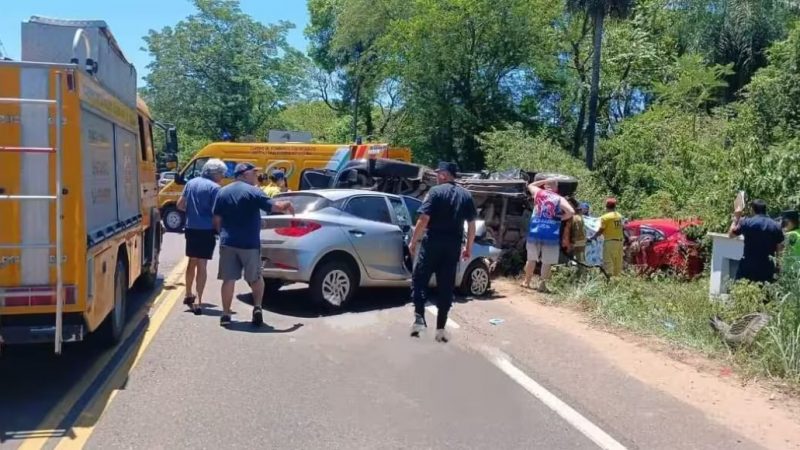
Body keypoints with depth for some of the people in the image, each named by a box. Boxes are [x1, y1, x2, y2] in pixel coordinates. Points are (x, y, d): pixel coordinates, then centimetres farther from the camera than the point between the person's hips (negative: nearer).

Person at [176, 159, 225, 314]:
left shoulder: (191, 183, 8)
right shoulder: (214, 187, -12)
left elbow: (180, 205, 12)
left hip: (191, 229, 6)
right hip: (206, 230, -6)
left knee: (192, 262, 21)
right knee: (202, 265, -1)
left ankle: (189, 295, 35)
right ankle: (198, 301, -3)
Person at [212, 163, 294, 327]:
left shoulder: (223, 192, 9)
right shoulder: (253, 191, -7)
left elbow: (217, 219, 10)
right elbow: (274, 206, -13)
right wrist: (286, 206, 6)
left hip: (227, 242, 3)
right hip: (249, 243, -3)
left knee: (228, 279, 7)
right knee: (255, 278, 14)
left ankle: (225, 315, 8)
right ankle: (257, 307, 0)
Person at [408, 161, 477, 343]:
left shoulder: (435, 191, -6)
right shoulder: (466, 195, 9)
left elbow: (424, 219, -13)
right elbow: (471, 224, 9)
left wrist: (413, 241, -4)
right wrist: (469, 247, 17)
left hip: (432, 243, -4)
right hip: (453, 246, 4)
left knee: (419, 279, 9)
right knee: (446, 286, 7)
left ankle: (419, 318, -5)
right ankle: (440, 329, 8)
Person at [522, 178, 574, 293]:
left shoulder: (538, 193, 7)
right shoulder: (560, 199, 0)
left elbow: (530, 185, 30)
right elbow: (571, 212, -14)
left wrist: (544, 181, 22)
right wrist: (560, 218, 2)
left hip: (535, 232, 3)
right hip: (551, 234, -3)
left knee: (531, 258, 17)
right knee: (547, 262, 3)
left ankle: (526, 281, 26)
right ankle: (542, 285, 0)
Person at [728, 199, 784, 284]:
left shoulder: (746, 222, -7)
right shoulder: (776, 226, 2)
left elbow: (731, 234, 8)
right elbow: (779, 248, 4)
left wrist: (736, 218, 17)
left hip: (748, 265, -2)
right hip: (766, 266, 2)